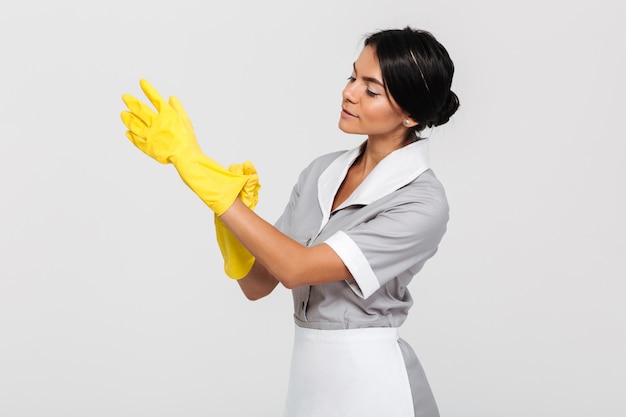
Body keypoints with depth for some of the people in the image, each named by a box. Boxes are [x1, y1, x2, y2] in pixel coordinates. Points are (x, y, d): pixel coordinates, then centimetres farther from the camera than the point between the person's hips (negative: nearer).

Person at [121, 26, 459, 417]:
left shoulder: (423, 202, -17)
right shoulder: (321, 171, 2)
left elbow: (296, 268, -23)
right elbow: (257, 284, 3)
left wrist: (193, 161, -22)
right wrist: (233, 213, -17)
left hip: (369, 385, -5)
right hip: (307, 374, 5)